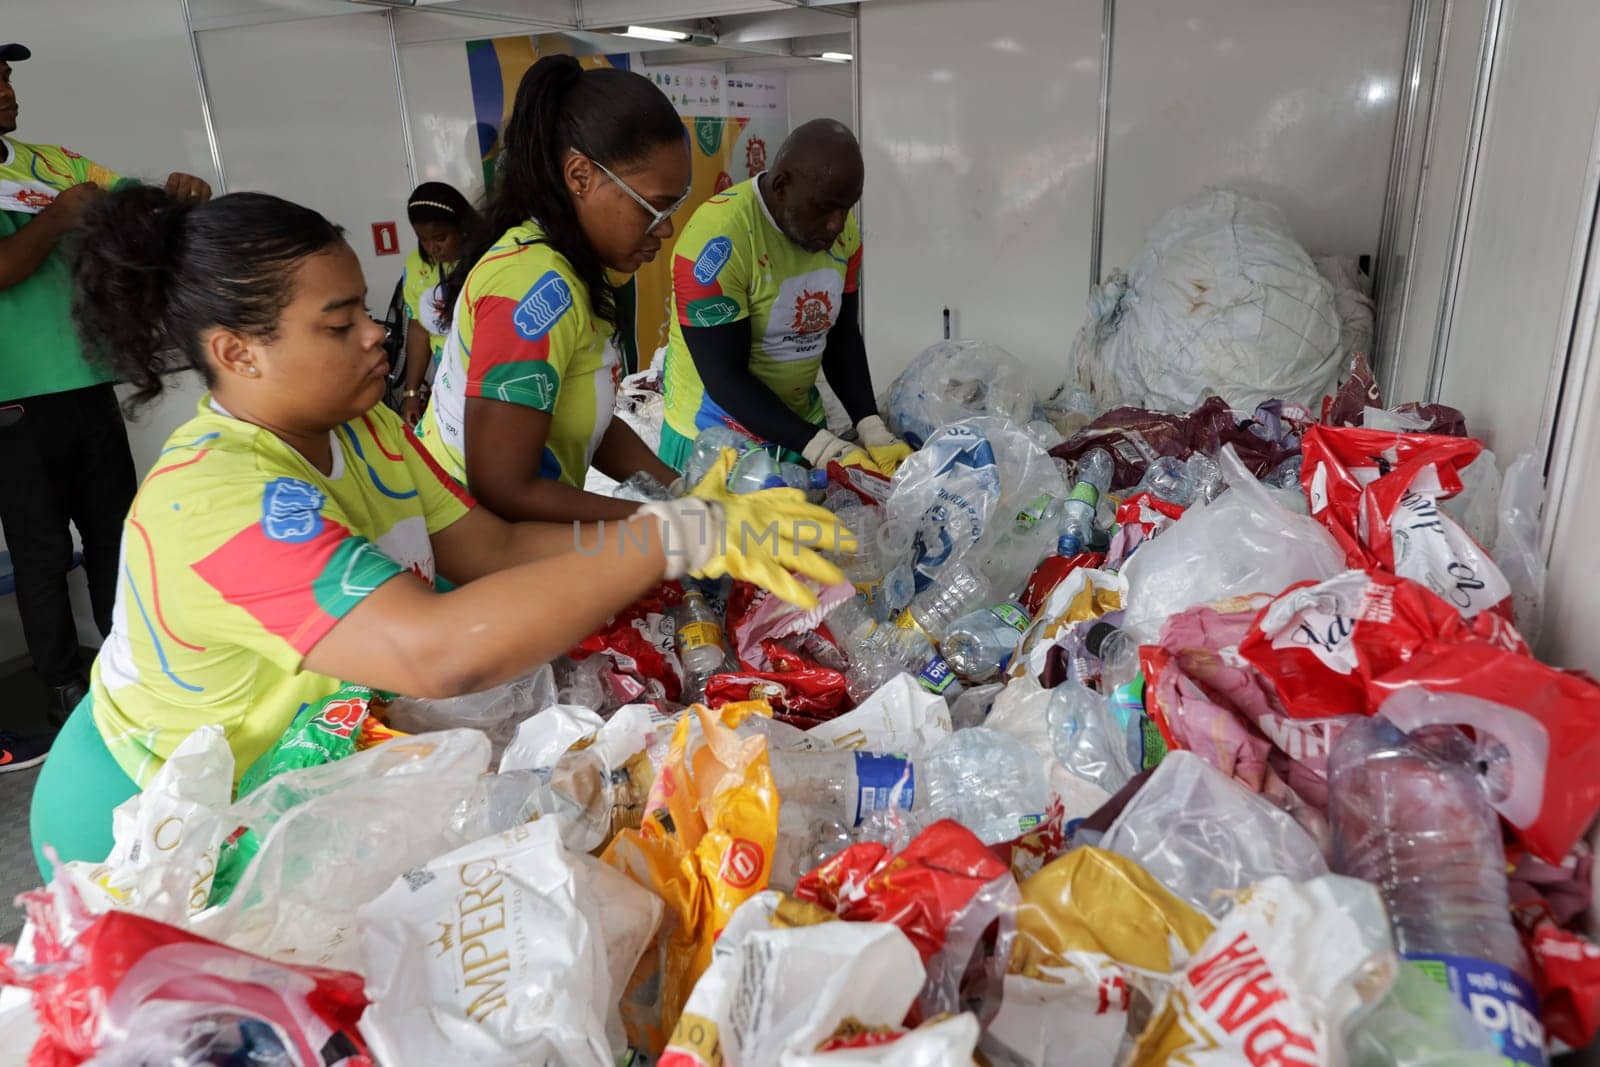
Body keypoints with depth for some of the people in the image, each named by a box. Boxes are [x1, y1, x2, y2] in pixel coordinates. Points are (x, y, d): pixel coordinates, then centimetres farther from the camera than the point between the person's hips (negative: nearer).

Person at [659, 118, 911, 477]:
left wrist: (871, 428, -9)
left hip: (802, 424, 6)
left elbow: (842, 338, 5)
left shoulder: (843, 230, -4)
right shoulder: (718, 238, -24)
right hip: (715, 440, -5)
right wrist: (822, 447, -28)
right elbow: (724, 378, -23)